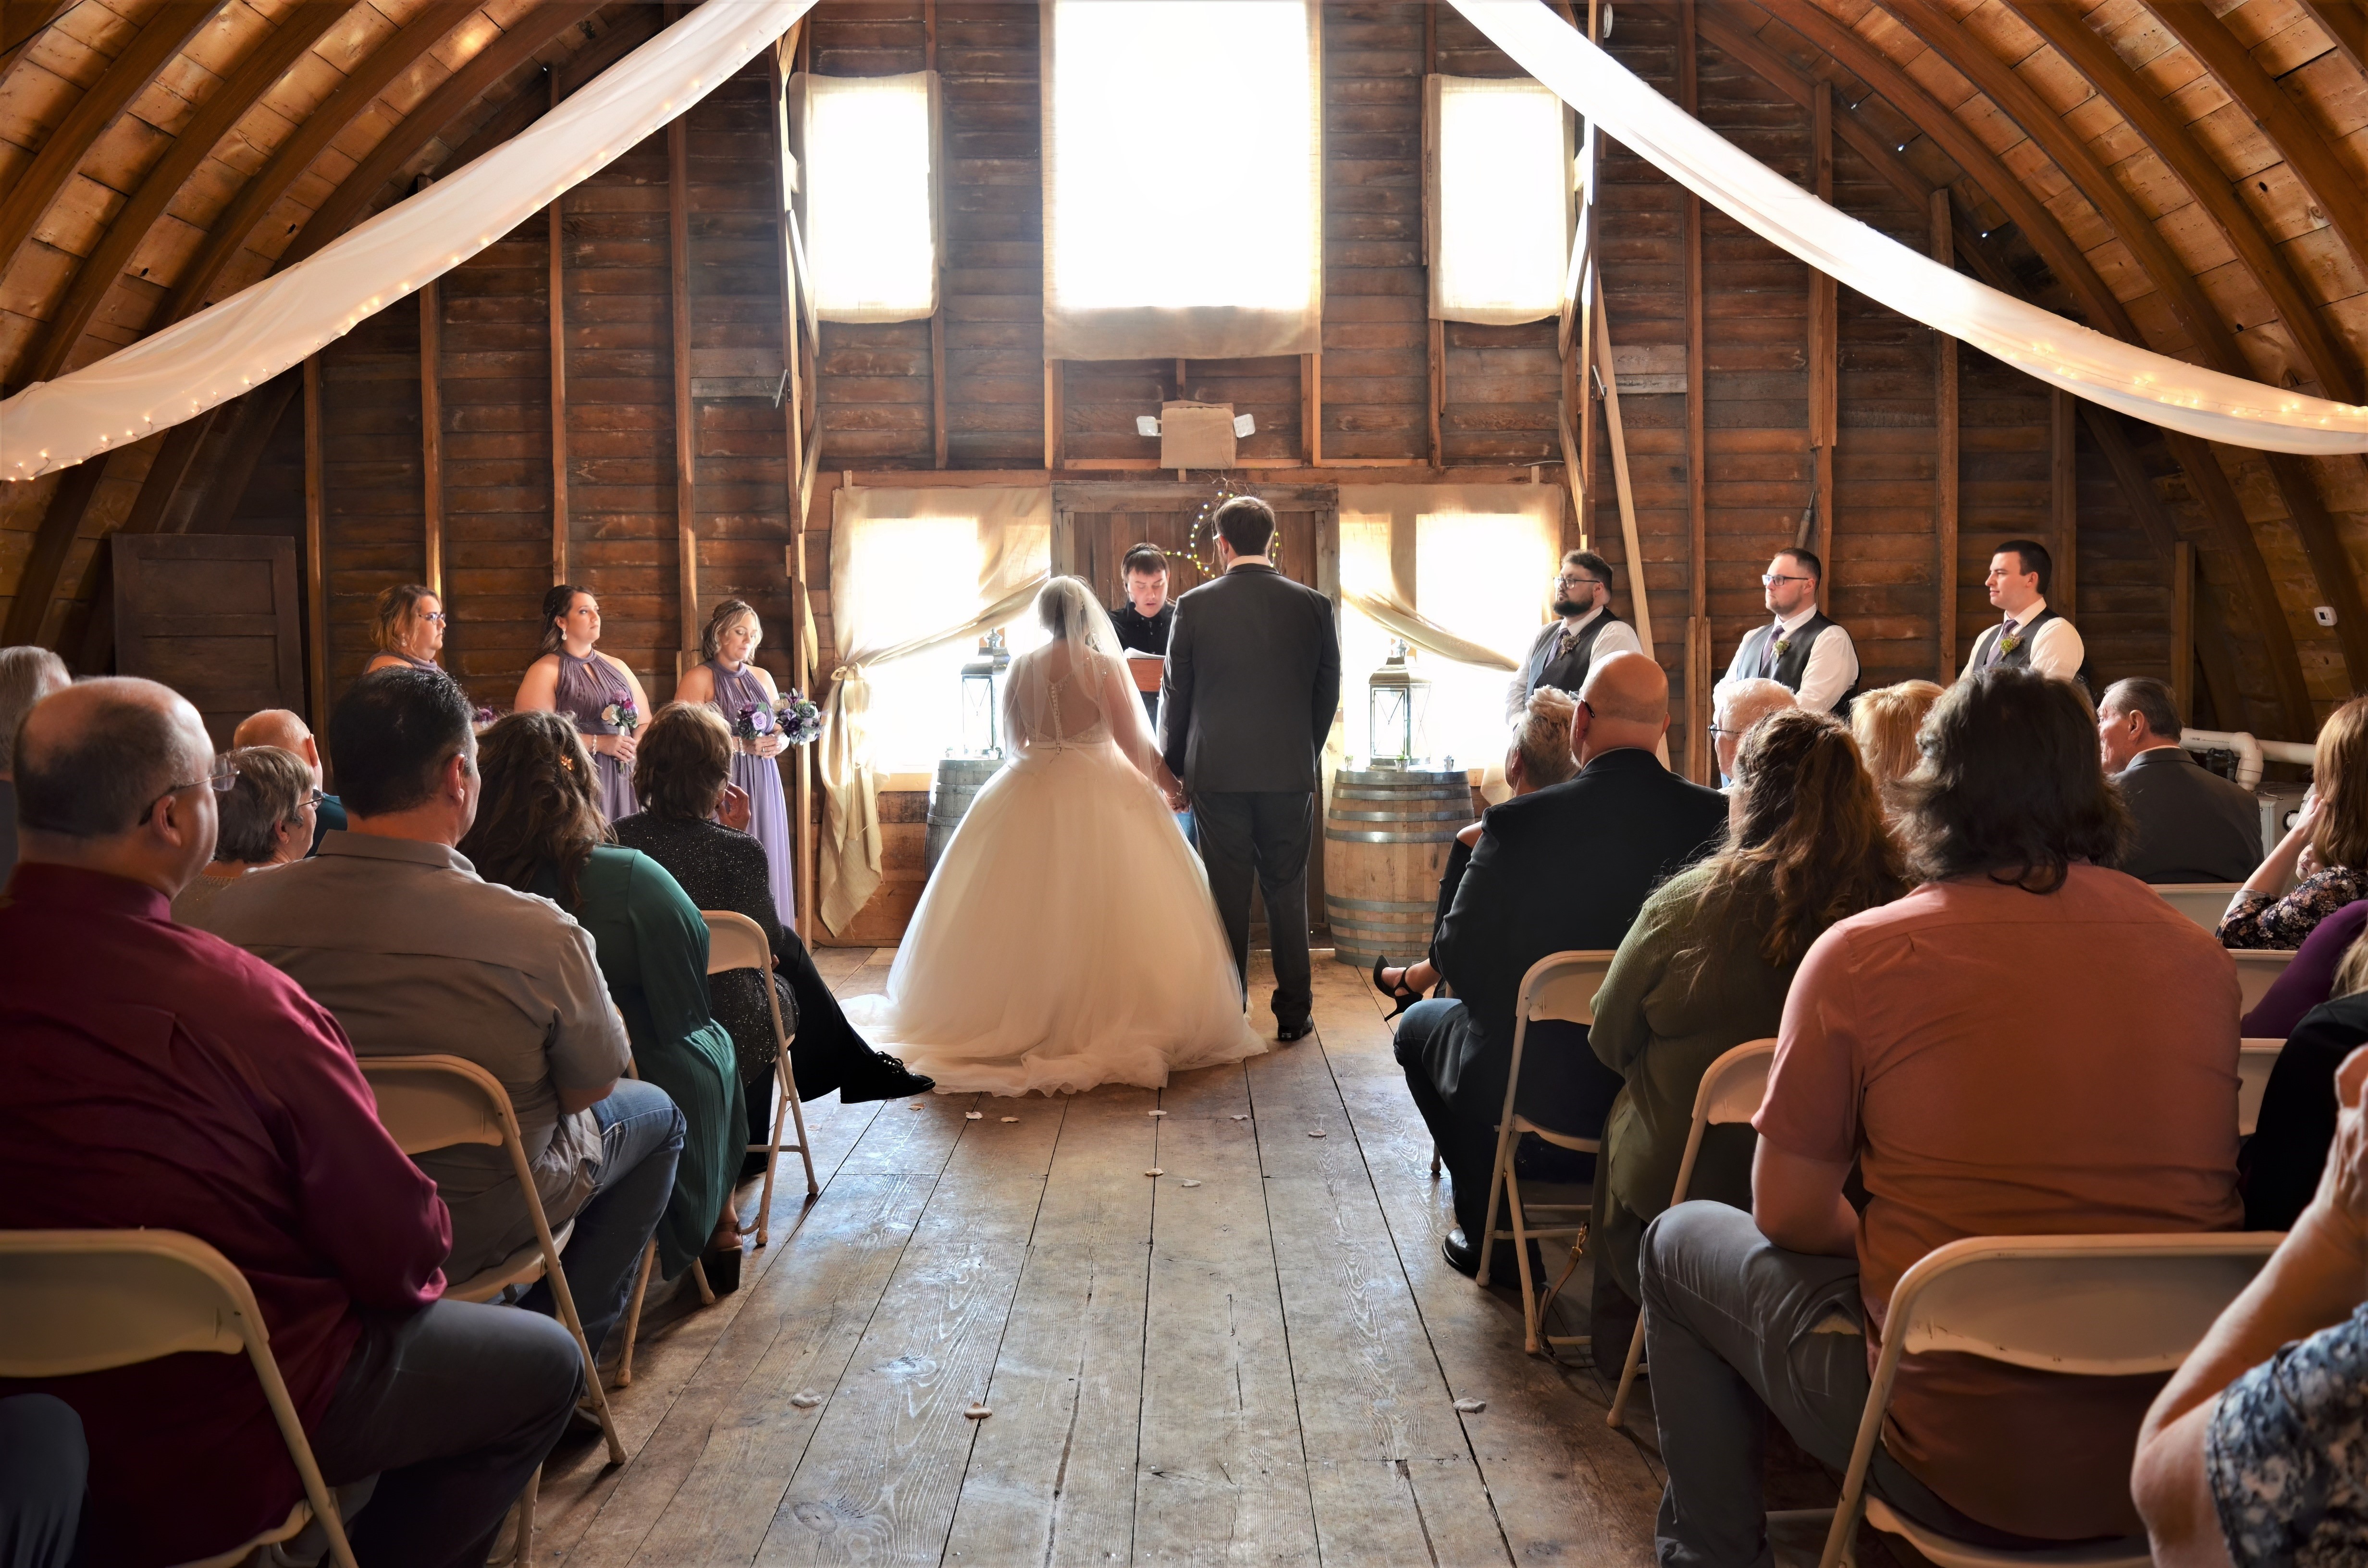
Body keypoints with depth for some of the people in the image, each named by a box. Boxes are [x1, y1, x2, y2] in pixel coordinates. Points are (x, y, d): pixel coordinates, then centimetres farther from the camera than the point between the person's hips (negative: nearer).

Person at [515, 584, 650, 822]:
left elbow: (645, 722, 17)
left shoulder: (617, 667, 17)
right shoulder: (545, 671, -1)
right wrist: (598, 743, -13)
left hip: (624, 783, 5)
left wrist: (634, 749, -4)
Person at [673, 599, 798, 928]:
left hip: (763, 789, 6)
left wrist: (780, 742, -2)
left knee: (765, 869, 3)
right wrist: (741, 745, -17)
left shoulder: (762, 678, 16)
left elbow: (781, 729, 22)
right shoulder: (698, 679, -3)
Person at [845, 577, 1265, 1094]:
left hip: (1028, 798, 4)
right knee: (1096, 912, 0)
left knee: (1025, 911, 10)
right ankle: (1102, 1017, 0)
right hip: (1097, 800, -4)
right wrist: (1173, 784, 5)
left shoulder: (1021, 668, 3)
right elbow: (1133, 742, -9)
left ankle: (1020, 1016, 17)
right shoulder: (1104, 668, -9)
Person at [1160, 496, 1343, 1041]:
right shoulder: (1314, 605, 0)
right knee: (1287, 892, 9)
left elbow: (1175, 696, 1)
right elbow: (1328, 694, 6)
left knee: (1226, 894, 6)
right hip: (1290, 771, 1)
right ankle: (1293, 1011, 13)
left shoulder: (1194, 606, -4)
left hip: (1216, 772, -1)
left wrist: (1172, 770, 11)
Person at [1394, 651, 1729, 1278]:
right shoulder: (1717, 819, -11)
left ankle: (1490, 1233, 31)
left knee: (1420, 1026, 27)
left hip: (1538, 1085, -4)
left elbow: (1459, 957, -13)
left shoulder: (1519, 823, -21)